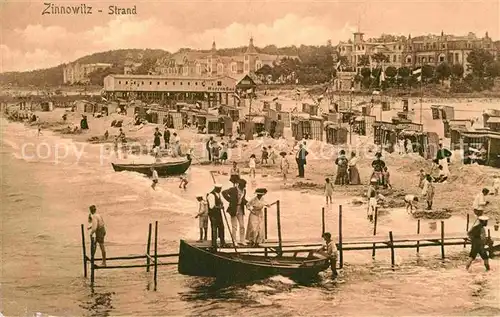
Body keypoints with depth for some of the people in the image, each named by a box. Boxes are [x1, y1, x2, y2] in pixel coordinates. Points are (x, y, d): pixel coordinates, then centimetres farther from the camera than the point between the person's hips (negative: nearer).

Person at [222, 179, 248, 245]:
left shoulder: (244, 191, 7)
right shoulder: (233, 190, -13)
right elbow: (224, 192, -19)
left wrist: (246, 202, -2)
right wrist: (230, 200, -15)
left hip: (241, 210, 6)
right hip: (234, 209, -6)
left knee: (242, 226, 5)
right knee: (234, 227, -1)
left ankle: (242, 241, 11)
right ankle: (234, 242, 5)